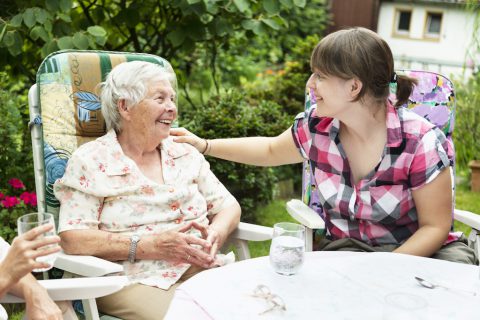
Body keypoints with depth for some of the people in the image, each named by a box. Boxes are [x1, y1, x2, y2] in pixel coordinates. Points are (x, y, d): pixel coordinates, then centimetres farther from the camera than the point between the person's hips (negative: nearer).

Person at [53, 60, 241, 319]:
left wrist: (215, 234, -8)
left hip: (201, 269, 6)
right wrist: (150, 245, -19)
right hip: (134, 280, -5)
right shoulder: (90, 160, 0)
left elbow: (229, 206, 17)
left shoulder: (186, 154, 15)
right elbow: (72, 238, -10)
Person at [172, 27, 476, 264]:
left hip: (418, 251, -1)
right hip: (346, 246, 1)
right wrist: (203, 145, 10)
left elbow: (435, 226, -13)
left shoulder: (420, 142, -21)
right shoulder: (316, 127, -8)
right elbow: (271, 150, 14)